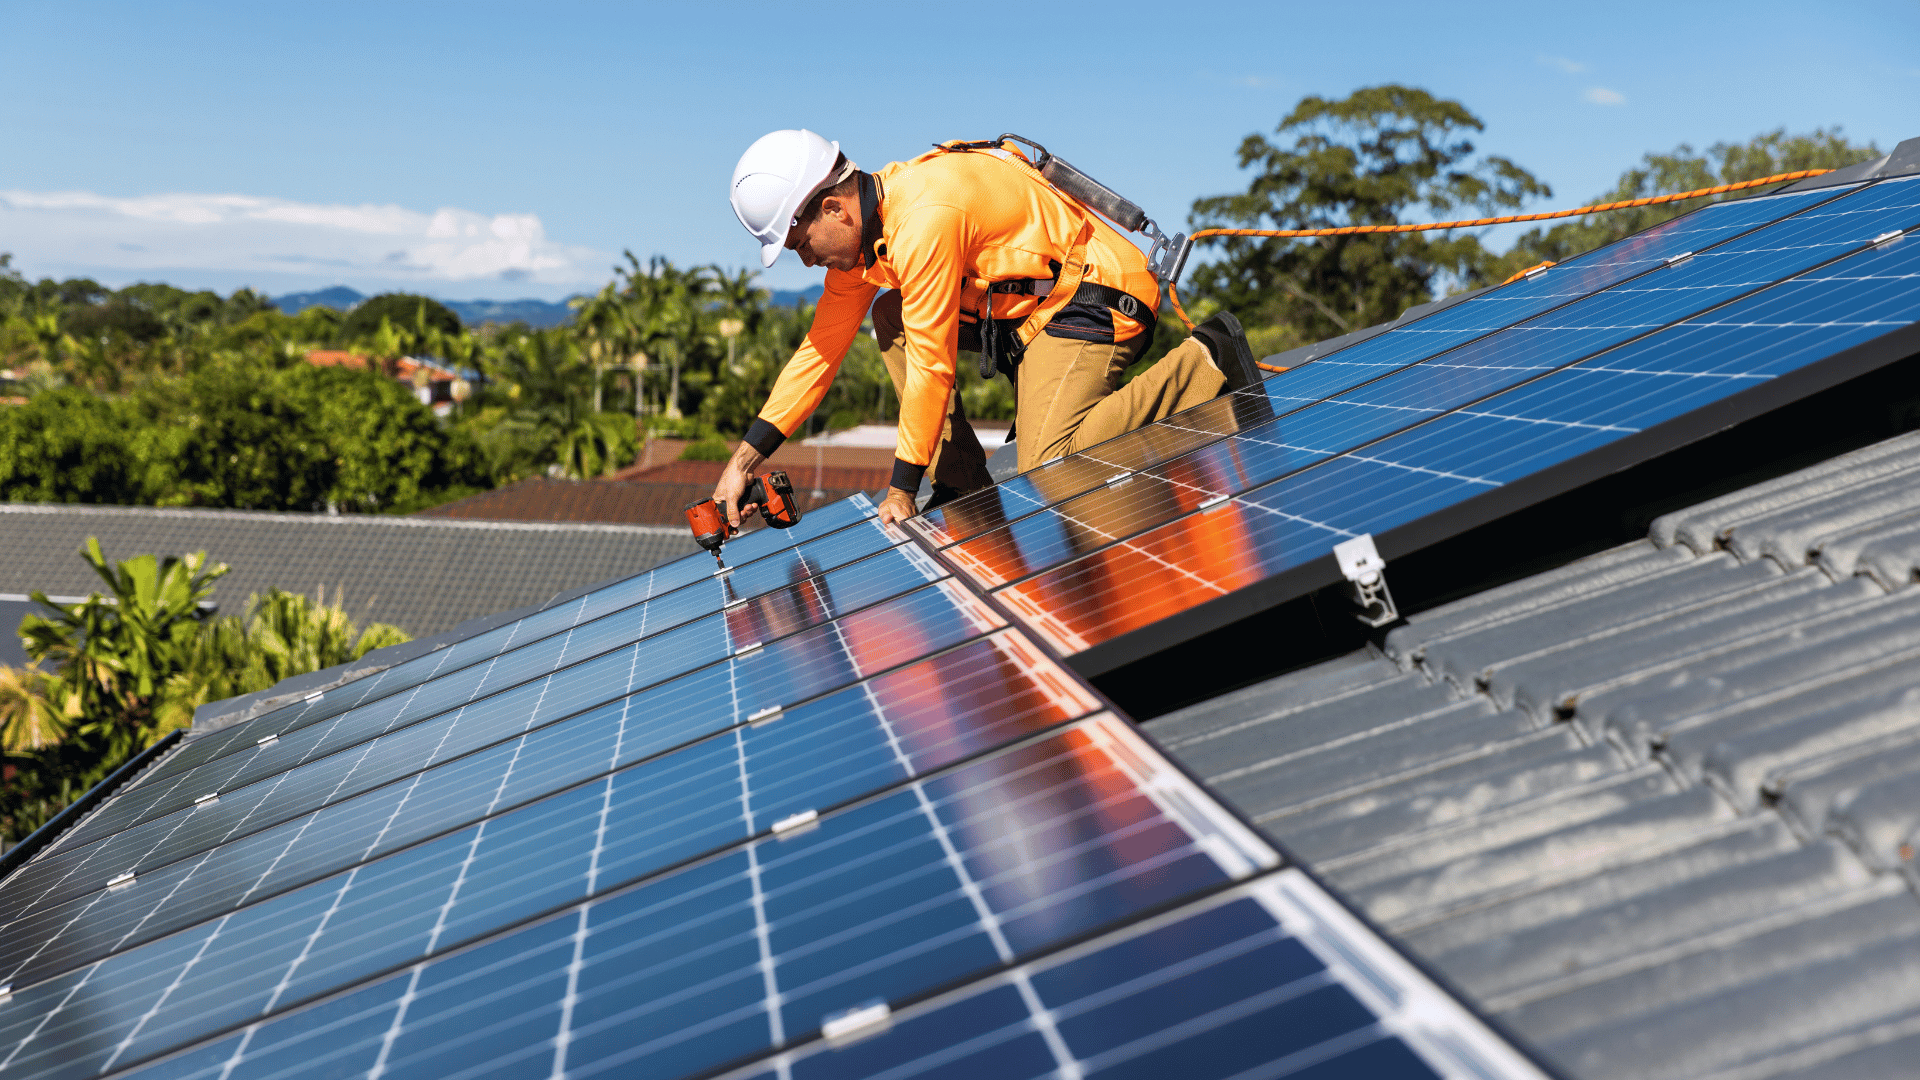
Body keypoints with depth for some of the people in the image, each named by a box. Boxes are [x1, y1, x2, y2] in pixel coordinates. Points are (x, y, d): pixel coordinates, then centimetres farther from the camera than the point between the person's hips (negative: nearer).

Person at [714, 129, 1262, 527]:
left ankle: (1204, 363, -9)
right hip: (1031, 302, 10)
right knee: (892, 318, 2)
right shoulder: (863, 224, 4)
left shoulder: (924, 218, -27)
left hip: (1095, 298, -10)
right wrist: (743, 461, 5)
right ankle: (963, 485, 2)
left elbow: (931, 363, -24)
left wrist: (901, 490, -14)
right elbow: (821, 348, 7)